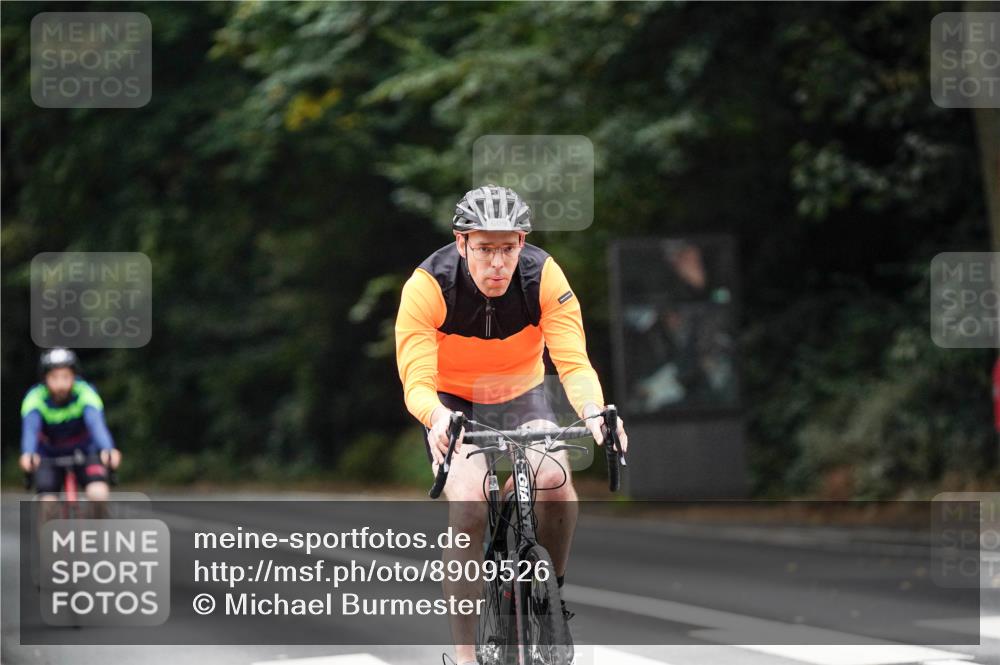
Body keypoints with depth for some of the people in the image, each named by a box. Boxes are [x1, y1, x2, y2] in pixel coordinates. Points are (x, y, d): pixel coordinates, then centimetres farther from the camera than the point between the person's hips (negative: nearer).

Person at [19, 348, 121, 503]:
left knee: (98, 494, -25)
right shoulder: (35, 398, -24)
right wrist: (28, 454, -63)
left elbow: (96, 423, -41)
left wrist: (108, 450, -62)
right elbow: (30, 428, -40)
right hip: (50, 455, 1)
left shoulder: (86, 393, -25)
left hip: (84, 451, -1)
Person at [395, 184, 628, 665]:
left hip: (520, 396, 2)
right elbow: (417, 382, -32)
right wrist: (437, 417, -55)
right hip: (452, 401, -2)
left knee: (555, 479, -28)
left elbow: (574, 363, -28)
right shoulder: (428, 287, -27)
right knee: (469, 507, -26)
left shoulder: (544, 278, -23)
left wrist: (593, 411, -49)